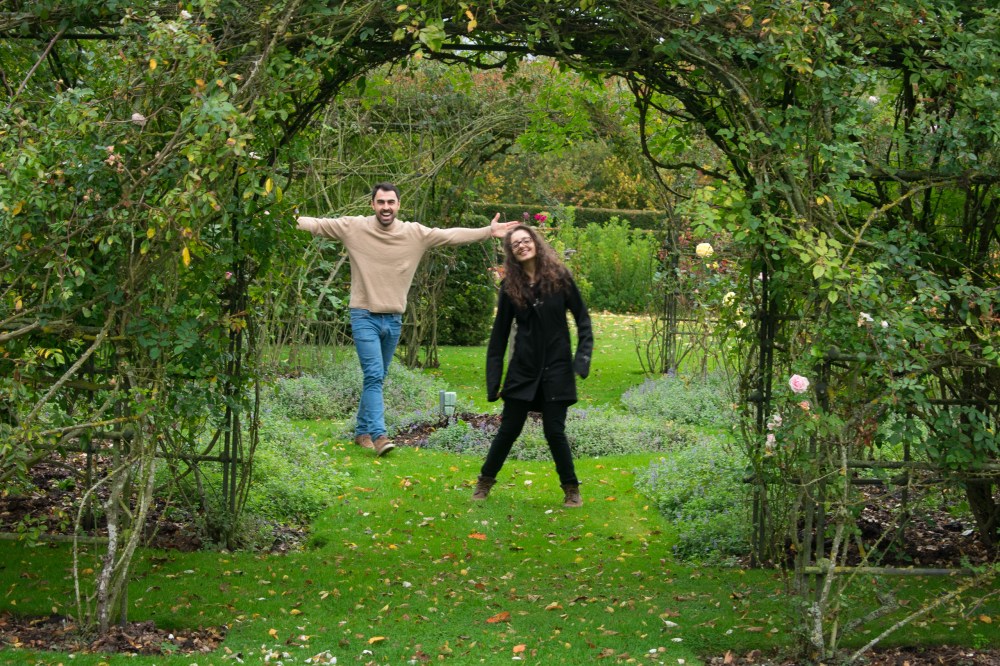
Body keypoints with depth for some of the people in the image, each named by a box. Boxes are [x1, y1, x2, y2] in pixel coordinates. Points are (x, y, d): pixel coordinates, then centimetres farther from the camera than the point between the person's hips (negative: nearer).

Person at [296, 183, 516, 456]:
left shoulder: (415, 233, -1)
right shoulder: (354, 227, -6)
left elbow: (452, 235, -2)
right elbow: (318, 224, -8)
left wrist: (487, 232, -7)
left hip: (394, 319, 4)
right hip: (364, 316, -4)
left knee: (377, 378, 13)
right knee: (374, 375, -15)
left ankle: (362, 431, 25)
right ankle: (378, 435, -17)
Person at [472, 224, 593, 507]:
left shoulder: (560, 277, -3)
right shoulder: (510, 287, 1)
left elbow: (582, 318, 2)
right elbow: (499, 334, 5)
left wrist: (583, 357, -9)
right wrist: (493, 381, 2)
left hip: (556, 367, -1)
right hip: (523, 369, 2)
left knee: (554, 430, -1)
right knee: (509, 428, 6)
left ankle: (571, 489, 15)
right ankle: (485, 481, 23)